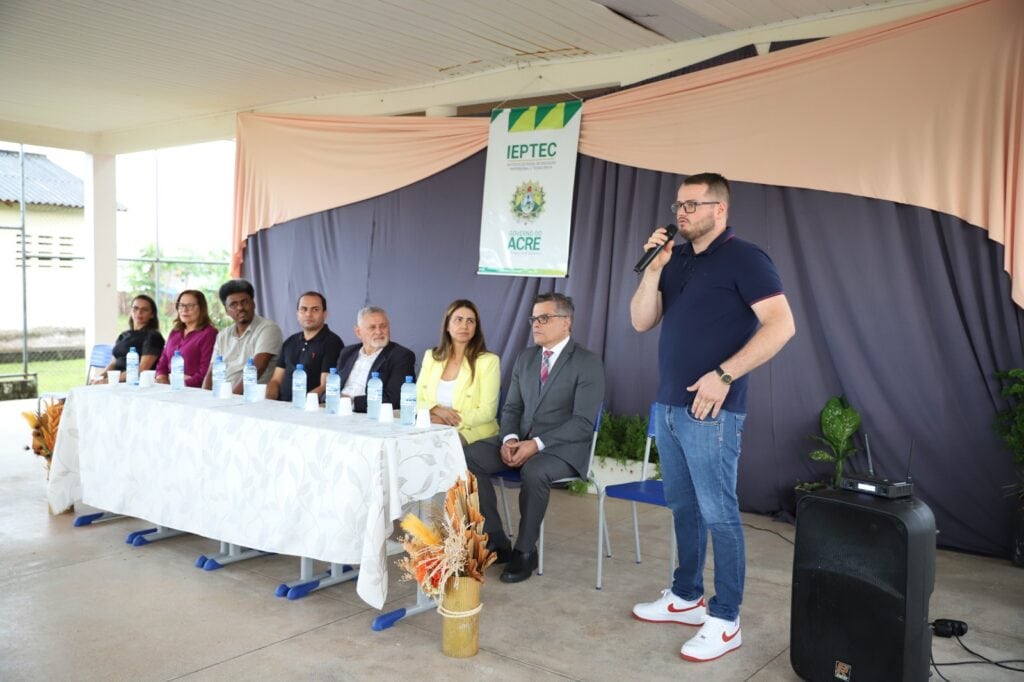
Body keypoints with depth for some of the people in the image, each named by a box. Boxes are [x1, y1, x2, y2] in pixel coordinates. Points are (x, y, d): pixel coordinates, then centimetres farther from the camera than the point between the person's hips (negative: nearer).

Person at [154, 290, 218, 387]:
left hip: (194, 391, -7)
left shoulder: (209, 333, -3)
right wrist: (161, 381, 1)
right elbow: (162, 363, 20)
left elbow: (205, 372, -12)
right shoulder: (174, 332, 22)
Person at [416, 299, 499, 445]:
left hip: (471, 432, -5)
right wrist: (437, 410, -12)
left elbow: (487, 412, -8)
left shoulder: (489, 361, -3)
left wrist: (448, 421, -17)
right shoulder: (431, 356, 12)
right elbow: (417, 400, 10)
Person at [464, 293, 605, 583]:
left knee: (534, 471, -38)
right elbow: (511, 407, 13)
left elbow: (583, 422, -15)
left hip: (562, 448, -6)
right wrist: (509, 438, -9)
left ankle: (525, 550, -15)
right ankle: (495, 541, -9)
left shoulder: (588, 363, -7)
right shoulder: (525, 358, 13)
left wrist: (537, 444, -24)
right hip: (520, 440, 6)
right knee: (469, 456, -19)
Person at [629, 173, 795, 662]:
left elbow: (781, 325, -15)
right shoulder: (676, 260, 14)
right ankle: (686, 597, 28)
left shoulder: (743, 258, -6)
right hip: (668, 405, 7)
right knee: (682, 507, 15)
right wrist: (653, 268, -2)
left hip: (710, 410, -7)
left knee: (718, 513, -1)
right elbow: (641, 322, 11)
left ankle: (725, 621, 9)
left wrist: (724, 375, -20)